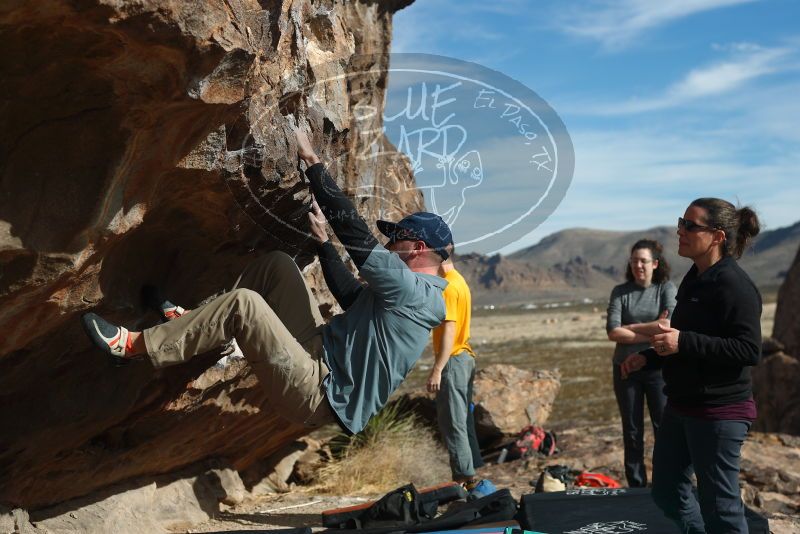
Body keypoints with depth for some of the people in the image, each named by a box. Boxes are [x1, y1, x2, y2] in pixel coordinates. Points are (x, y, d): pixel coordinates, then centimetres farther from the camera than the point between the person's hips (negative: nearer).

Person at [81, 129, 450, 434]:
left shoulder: (410, 288, -16)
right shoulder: (415, 294, 15)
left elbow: (353, 230, -18)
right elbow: (352, 296, 28)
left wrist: (311, 160, -11)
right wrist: (322, 241, 28)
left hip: (318, 397, -10)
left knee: (243, 303, -24)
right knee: (277, 264, 5)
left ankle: (135, 345, -13)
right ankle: (194, 323, 14)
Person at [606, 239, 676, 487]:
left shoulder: (666, 289, 1)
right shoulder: (620, 292, 4)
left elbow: (668, 326, -14)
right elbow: (613, 332, -8)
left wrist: (630, 328, -10)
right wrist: (651, 333, -14)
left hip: (658, 367, -2)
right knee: (632, 431, 8)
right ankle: (636, 488, 17)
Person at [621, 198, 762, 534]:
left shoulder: (733, 285, -17)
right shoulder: (696, 279, 12)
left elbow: (749, 351, -24)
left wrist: (684, 342, -28)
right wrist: (649, 357, 12)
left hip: (719, 412, -10)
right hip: (681, 406, 10)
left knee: (720, 507, 1)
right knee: (667, 493, 18)